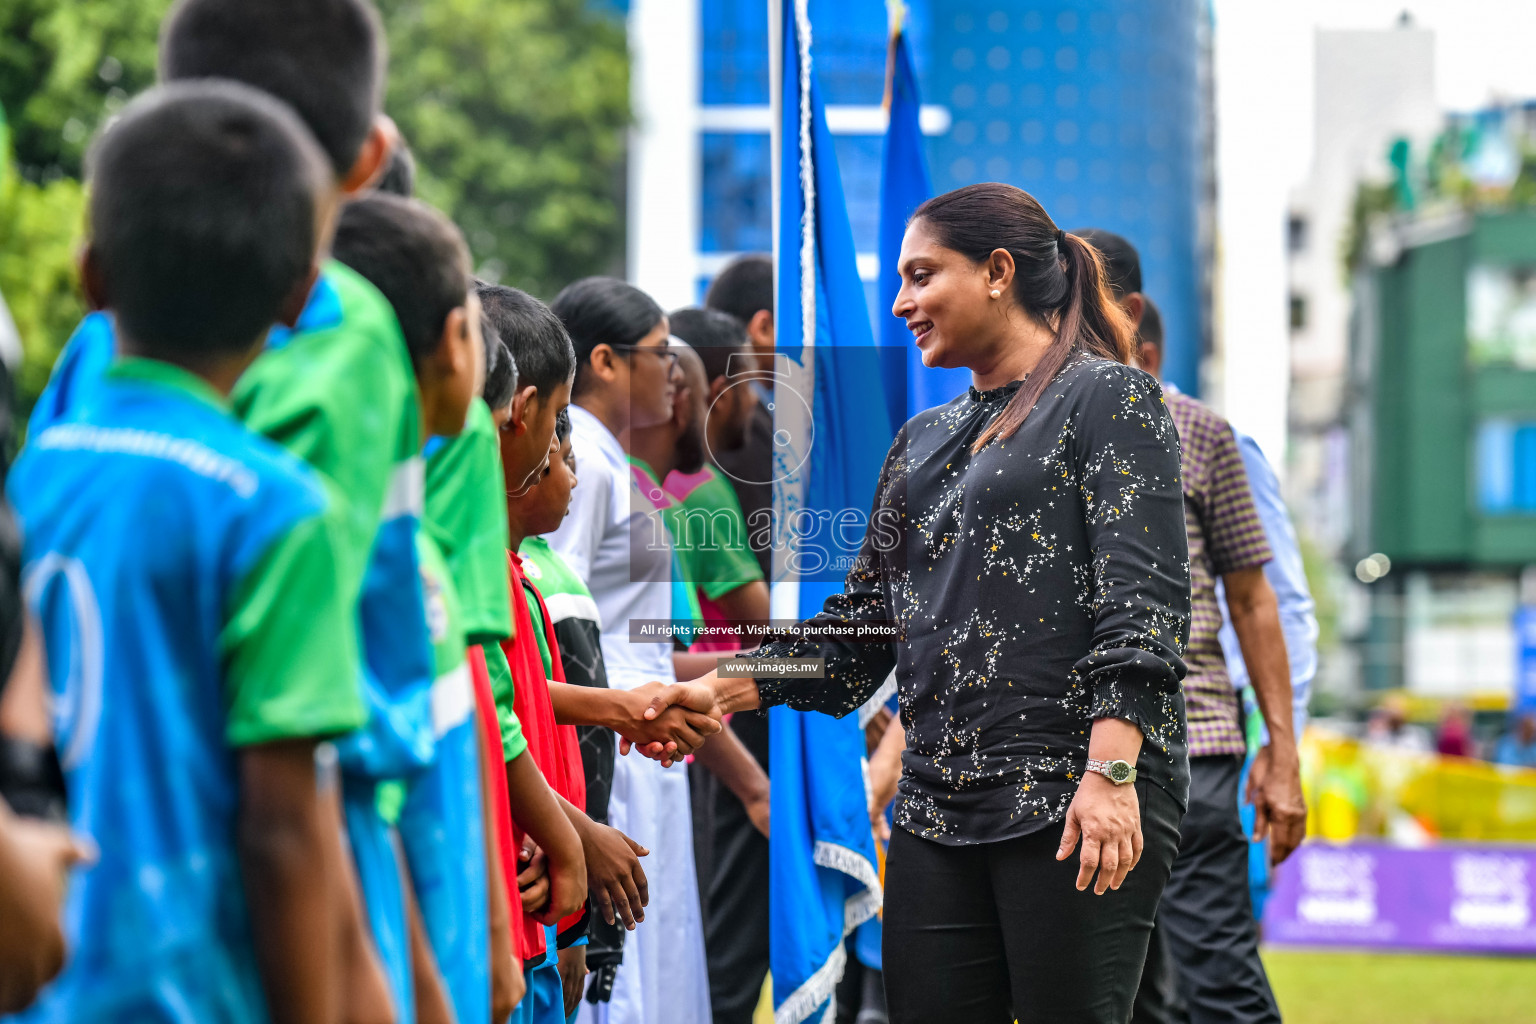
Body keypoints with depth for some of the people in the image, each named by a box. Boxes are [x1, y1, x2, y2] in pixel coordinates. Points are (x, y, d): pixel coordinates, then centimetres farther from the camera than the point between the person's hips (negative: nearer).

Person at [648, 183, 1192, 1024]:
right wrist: (723, 692, 10)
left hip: (1076, 801, -7)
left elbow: (1143, 599, -10)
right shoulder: (923, 441, 23)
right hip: (936, 805, 7)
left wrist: (1111, 772, -21)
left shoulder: (1110, 399, 0)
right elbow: (865, 622, 22)